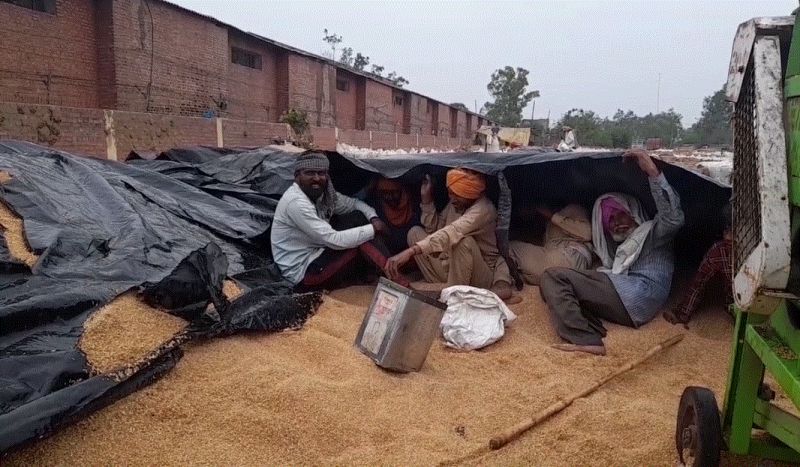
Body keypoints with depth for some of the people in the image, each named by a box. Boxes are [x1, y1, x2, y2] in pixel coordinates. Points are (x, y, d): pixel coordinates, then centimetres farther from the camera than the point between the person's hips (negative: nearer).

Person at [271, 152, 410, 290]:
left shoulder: (323, 193, 1)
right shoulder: (296, 202, -24)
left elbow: (354, 203, 15)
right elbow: (334, 240, -27)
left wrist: (373, 218, -6)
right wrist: (373, 228, -19)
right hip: (303, 272, -9)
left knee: (358, 217, 1)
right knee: (361, 242, -17)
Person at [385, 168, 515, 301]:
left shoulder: (484, 209, -23)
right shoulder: (456, 203, 1)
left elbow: (450, 233, -38)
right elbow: (434, 228, 10)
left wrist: (410, 251, -48)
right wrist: (426, 199, -5)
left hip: (480, 275, -8)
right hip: (453, 267, 8)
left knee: (464, 241, -37)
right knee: (415, 232, -2)